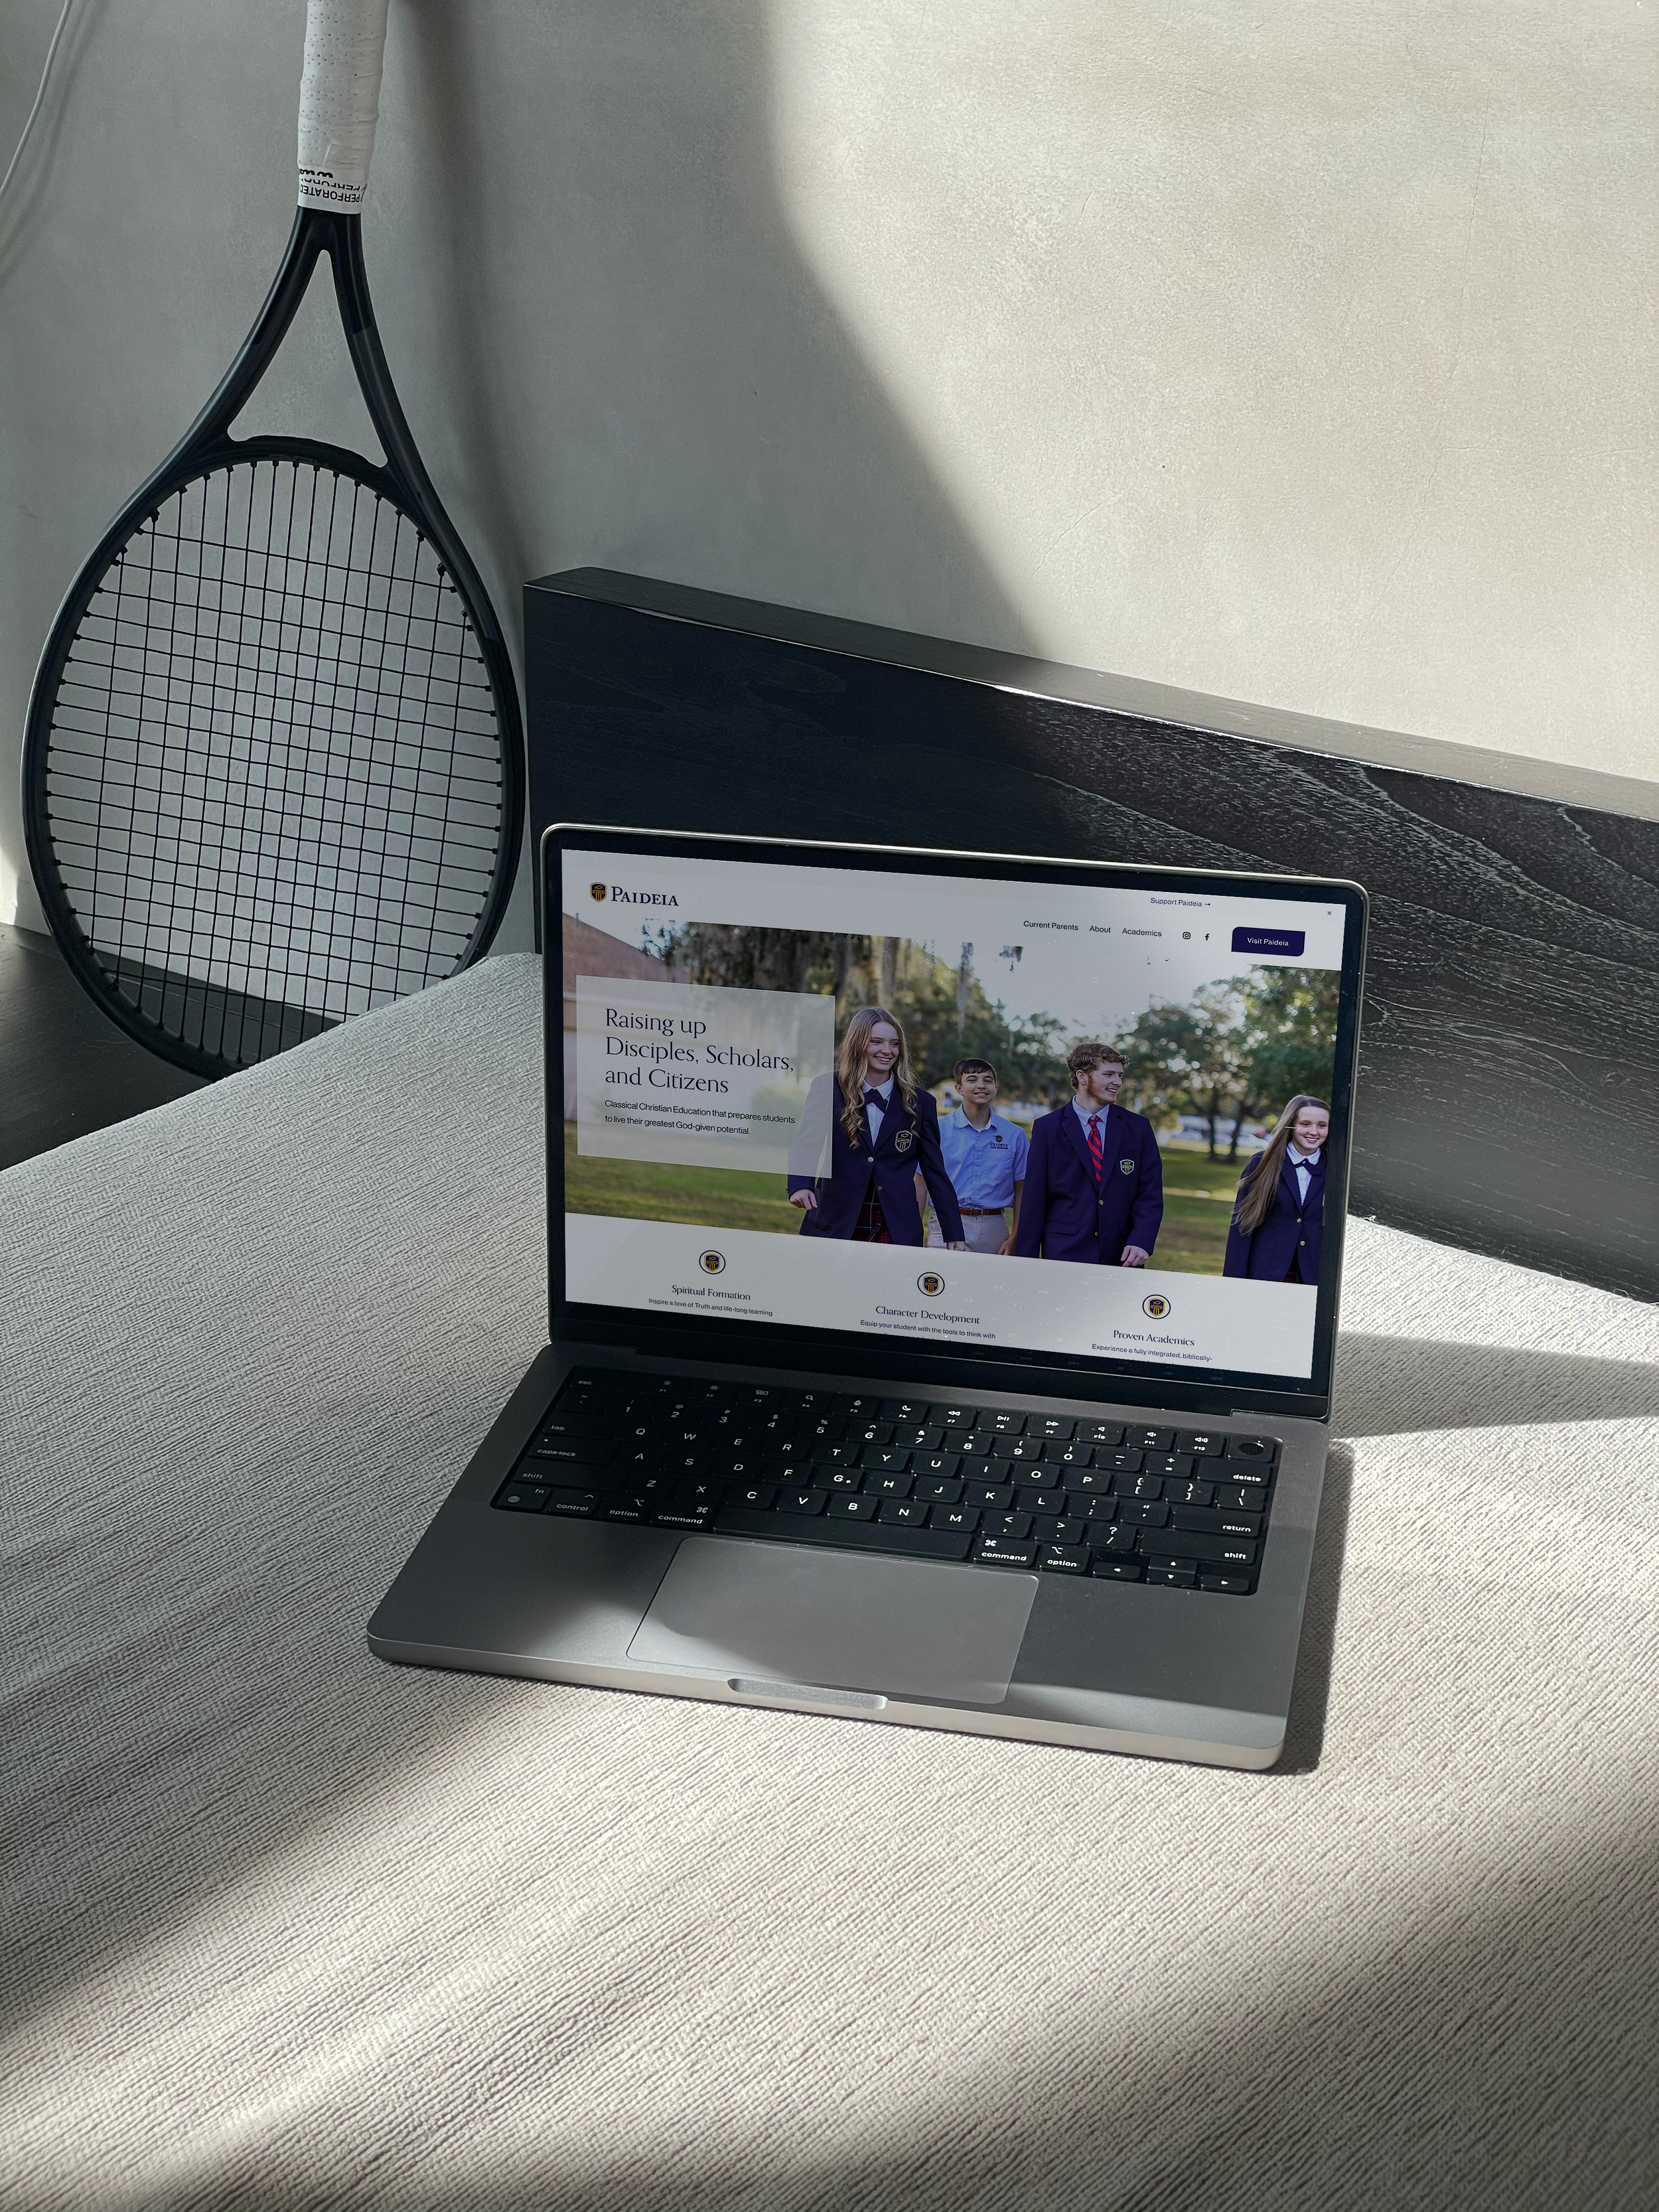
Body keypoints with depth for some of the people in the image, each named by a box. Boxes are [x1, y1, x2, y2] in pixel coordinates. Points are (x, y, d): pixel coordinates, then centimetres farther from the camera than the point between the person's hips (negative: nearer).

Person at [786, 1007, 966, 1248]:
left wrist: (954, 1237, 5)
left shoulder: (921, 1102, 7)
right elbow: (806, 1143, -11)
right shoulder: (827, 1090, 3)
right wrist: (801, 1185, -32)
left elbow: (935, 1173, 9)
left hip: (896, 1232, 1)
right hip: (834, 1226, -1)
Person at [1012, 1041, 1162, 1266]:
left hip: (1122, 1257, 2)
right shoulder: (1047, 1128, 2)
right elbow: (1033, 1199, 1)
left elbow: (1150, 1194, 4)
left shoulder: (1139, 1127, 8)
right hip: (1064, 1255, -2)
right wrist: (1027, 1261, -4)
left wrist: (1141, 1242, -13)